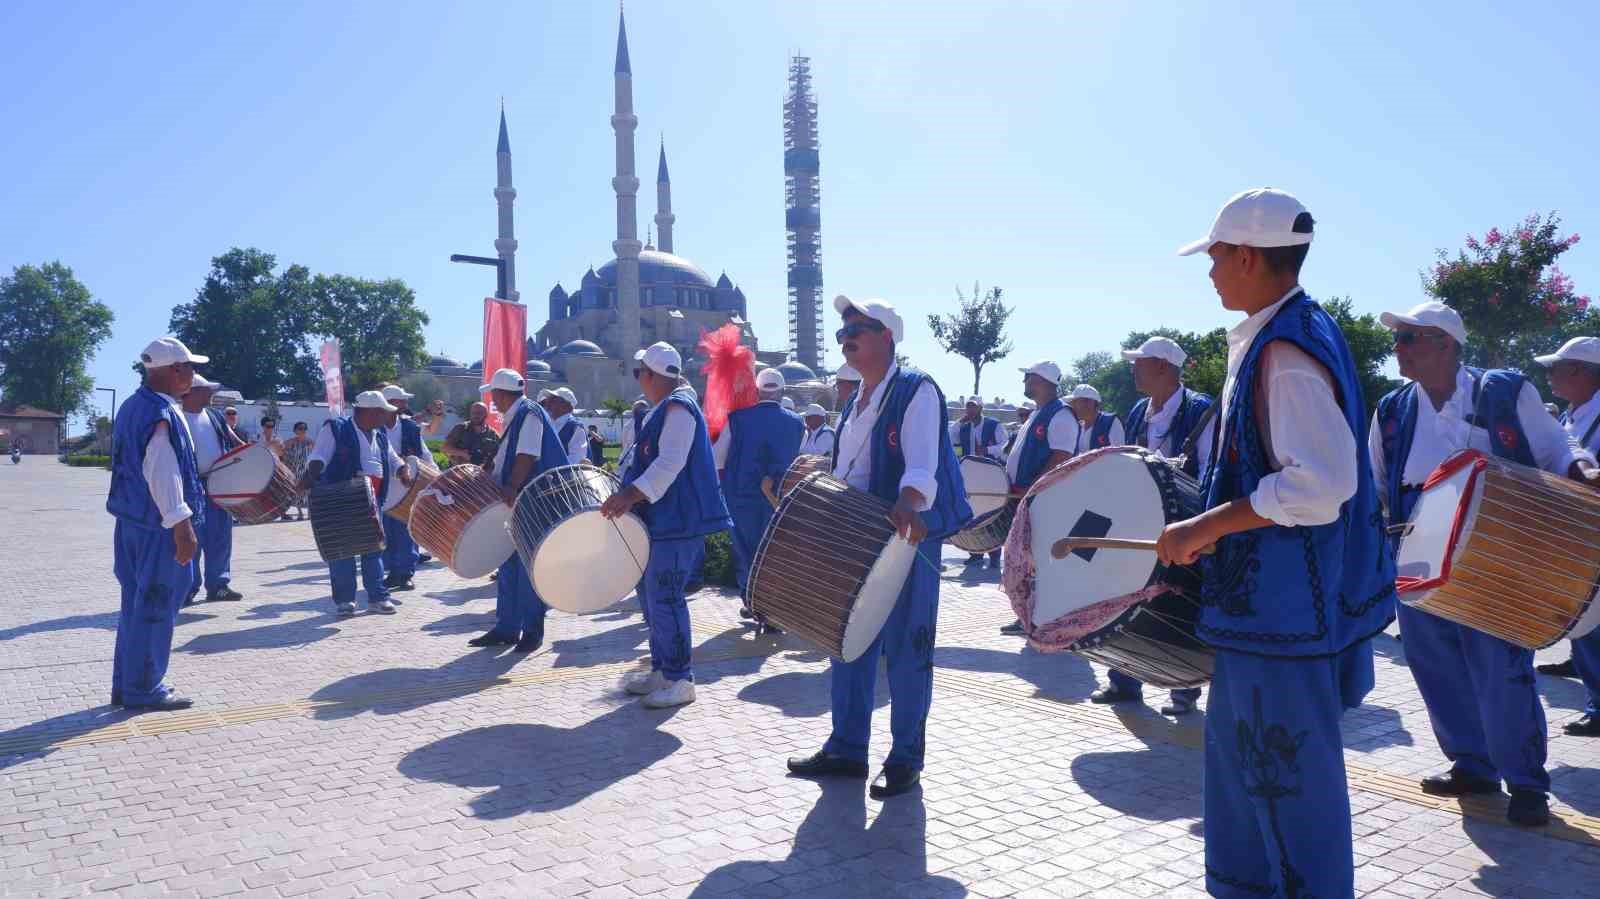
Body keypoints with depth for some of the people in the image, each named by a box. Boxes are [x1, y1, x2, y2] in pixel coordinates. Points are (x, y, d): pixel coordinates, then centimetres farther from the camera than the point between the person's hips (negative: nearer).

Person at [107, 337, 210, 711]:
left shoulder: (132, 405, 13)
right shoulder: (163, 414, -19)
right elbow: (163, 475, -24)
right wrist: (182, 526, -23)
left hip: (131, 517, 10)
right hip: (158, 525, -10)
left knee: (136, 601, 16)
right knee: (156, 605, -1)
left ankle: (126, 683, 24)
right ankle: (144, 689, 7)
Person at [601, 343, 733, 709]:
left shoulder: (678, 407, -14)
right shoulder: (662, 410, 18)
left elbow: (670, 462, -26)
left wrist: (633, 493, -34)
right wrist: (627, 494, 22)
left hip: (677, 520, -11)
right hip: (659, 519, 11)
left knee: (664, 597, -9)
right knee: (650, 592, 15)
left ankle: (680, 679, -1)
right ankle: (662, 669, 25)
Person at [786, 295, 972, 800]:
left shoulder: (916, 390, -9)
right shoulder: (857, 402, 17)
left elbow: (922, 461, -25)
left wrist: (907, 504, -42)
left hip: (905, 537, -8)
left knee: (905, 650, 0)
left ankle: (906, 759, 12)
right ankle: (846, 749, 23)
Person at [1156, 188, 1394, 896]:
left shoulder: (1286, 350, -21)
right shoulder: (1275, 338, 11)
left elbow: (1323, 483, -29)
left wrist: (1206, 526, -22)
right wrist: (1212, 520, 17)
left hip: (1286, 604, -11)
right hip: (1264, 593, 11)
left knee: (1290, 771, 3)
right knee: (1245, 751, 21)